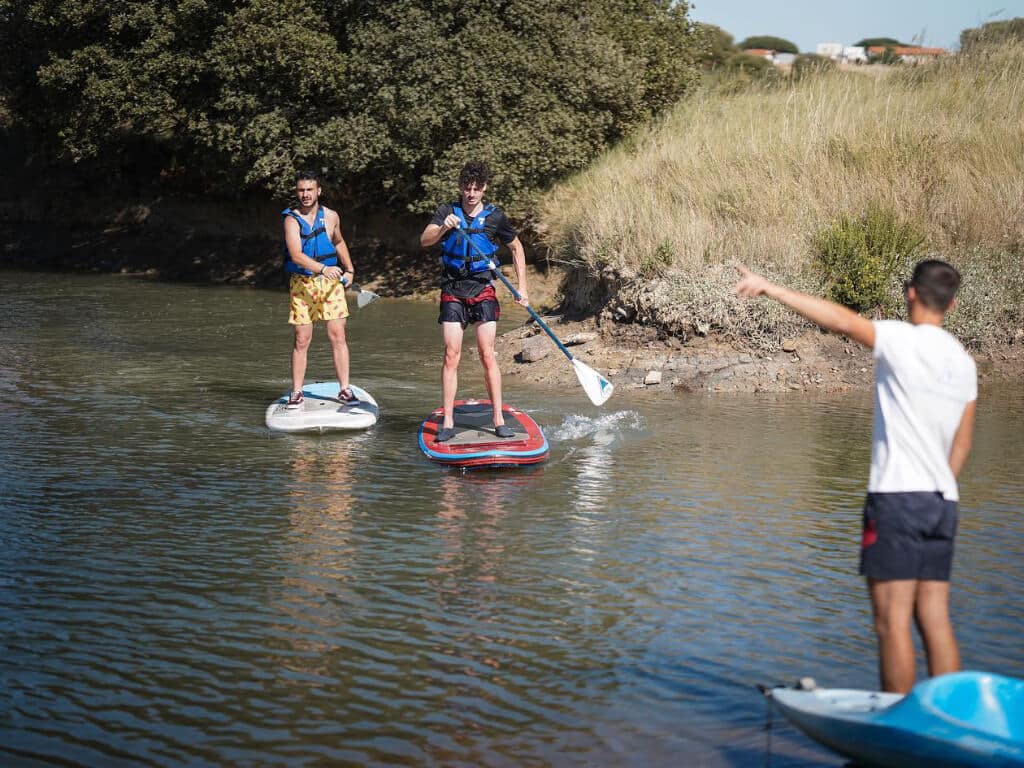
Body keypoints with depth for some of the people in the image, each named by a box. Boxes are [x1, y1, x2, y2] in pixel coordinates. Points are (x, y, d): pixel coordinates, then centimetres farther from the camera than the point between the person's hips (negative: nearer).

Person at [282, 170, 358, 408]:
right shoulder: (292, 220, -8)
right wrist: (323, 268, -36)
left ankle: (344, 389, 3)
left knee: (337, 336, -2)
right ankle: (296, 393, 8)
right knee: (302, 340, 0)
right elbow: (296, 255, -23)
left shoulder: (331, 216, 5)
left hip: (330, 282, 3)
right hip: (301, 283, -3)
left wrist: (349, 269, 17)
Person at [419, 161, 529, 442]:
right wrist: (443, 228, -34)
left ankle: (499, 420, -1)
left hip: (483, 291, 0)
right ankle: (448, 422, -3)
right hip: (452, 291, 0)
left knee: (487, 355, -7)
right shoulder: (447, 211, 1)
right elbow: (425, 241, -13)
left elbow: (516, 248, 15)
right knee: (451, 356, -5)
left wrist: (522, 287, 10)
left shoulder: (495, 216, 2)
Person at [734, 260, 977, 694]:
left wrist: (771, 289, -16)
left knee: (892, 622, -4)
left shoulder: (903, 340, -8)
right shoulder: (963, 363, 14)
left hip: (897, 495, -7)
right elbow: (961, 445, 16)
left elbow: (840, 320, -18)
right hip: (943, 502, 7)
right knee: (935, 622, 9)